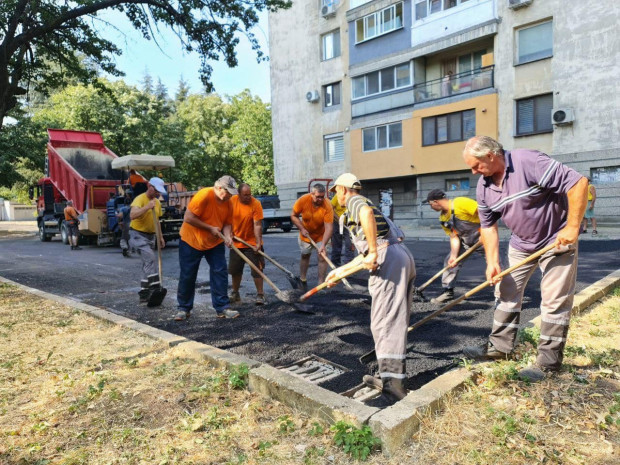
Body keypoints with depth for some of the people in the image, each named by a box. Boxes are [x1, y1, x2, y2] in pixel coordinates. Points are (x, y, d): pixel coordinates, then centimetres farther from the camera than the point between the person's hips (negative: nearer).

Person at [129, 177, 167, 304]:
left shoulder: (157, 202, 10)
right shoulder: (140, 199, -15)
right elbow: (132, 215, -32)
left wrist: (160, 237, 17)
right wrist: (148, 207, -37)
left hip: (151, 236, 8)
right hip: (138, 234, -8)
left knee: (147, 264, 9)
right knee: (150, 257, -25)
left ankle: (144, 293, 16)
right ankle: (155, 287, -27)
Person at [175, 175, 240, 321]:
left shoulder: (228, 203, -4)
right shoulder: (204, 195, -24)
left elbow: (227, 223, 1)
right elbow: (188, 218, -25)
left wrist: (227, 236, -20)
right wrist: (210, 228, -23)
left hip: (215, 243, 5)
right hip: (191, 241, -5)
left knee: (220, 273, -3)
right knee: (187, 276, 4)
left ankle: (222, 308, 3)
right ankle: (183, 309, 19)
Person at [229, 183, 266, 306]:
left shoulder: (256, 204, -17)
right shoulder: (232, 201, -6)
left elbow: (257, 225, -20)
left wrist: (258, 242, -26)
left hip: (252, 243, -4)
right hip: (236, 242, 4)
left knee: (257, 269, -4)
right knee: (235, 270, 14)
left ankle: (260, 295, 8)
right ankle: (235, 293, 31)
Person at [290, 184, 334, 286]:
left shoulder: (327, 206, -32)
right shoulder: (303, 200, -26)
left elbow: (329, 227, -34)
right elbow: (293, 216, -11)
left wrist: (323, 245, -42)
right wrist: (302, 229, -22)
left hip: (321, 235, -2)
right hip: (305, 234, 2)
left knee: (322, 257, -9)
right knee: (305, 256, 16)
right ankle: (303, 280, 33)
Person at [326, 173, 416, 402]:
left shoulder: (354, 201, 6)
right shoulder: (364, 204, 33)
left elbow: (367, 213, -24)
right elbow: (365, 256, 33)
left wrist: (373, 253, -23)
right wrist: (340, 271, 37)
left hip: (388, 258, -10)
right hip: (404, 257, 10)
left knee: (385, 321, -12)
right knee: (397, 318, 19)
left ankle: (392, 381, -16)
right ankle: (386, 359, 34)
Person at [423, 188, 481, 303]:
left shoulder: (461, 203, -25)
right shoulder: (443, 219, -2)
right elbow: (454, 237, -3)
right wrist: (454, 255, -14)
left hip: (483, 236, -7)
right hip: (465, 240, 7)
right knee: (450, 261, 5)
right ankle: (448, 291, 16)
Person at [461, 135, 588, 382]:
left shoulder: (529, 162, -27)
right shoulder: (484, 187, -4)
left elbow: (578, 183, -27)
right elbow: (488, 226, 1)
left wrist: (572, 227, -26)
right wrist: (492, 261, -8)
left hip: (557, 241, -7)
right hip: (520, 244, 7)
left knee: (554, 301, -2)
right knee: (506, 293, 10)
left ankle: (549, 360, 9)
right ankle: (500, 347, 22)